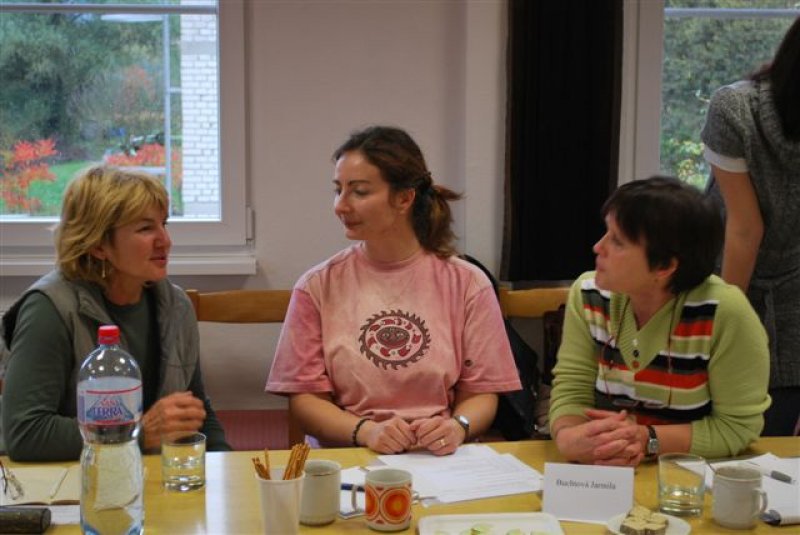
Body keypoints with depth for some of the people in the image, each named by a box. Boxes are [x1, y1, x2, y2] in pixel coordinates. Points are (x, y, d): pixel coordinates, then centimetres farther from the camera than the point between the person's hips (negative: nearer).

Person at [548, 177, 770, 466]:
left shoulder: (723, 312, -19)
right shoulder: (588, 295, -5)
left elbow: (739, 426, -13)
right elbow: (571, 390, -5)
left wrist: (646, 439, -23)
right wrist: (568, 437, -27)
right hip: (603, 476, 2)